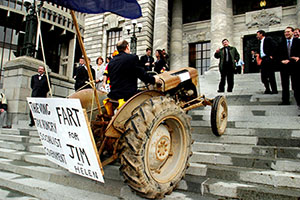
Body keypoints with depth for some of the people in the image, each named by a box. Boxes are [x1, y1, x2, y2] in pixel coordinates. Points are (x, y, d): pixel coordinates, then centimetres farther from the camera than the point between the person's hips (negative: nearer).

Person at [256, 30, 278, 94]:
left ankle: (274, 90, 0)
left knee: (271, 75, -6)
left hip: (268, 59, -8)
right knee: (263, 76, 5)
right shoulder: (261, 42, 22)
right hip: (263, 60, 8)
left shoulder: (268, 39, -2)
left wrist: (271, 55, -14)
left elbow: (274, 47, -12)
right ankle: (267, 90, 12)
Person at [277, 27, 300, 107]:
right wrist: (282, 60, -9)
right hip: (284, 66, 3)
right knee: (284, 85, 5)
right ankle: (285, 101, 11)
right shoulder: (281, 43, 12)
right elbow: (279, 54, 8)